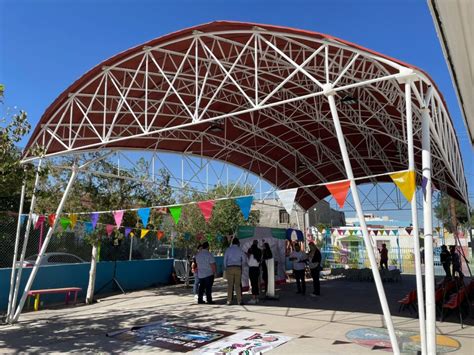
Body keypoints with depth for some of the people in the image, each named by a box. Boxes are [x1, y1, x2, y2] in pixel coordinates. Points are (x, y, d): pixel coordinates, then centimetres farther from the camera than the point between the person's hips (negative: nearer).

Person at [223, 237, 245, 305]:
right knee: (237, 285, 3)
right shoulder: (240, 250, 5)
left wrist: (225, 268, 14)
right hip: (238, 268, 0)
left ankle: (229, 301, 1)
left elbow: (225, 259, 4)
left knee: (230, 284, 2)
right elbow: (243, 260, 8)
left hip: (229, 268, 0)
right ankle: (239, 301, 2)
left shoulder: (228, 249, 4)